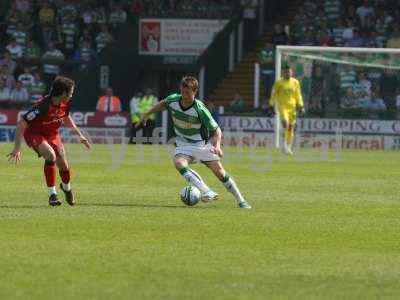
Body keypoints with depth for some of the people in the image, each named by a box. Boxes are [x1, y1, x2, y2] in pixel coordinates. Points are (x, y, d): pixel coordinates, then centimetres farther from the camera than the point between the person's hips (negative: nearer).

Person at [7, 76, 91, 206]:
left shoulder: (65, 104, -13)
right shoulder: (42, 106, -35)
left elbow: (66, 118, 13)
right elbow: (21, 124, -30)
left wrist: (79, 134, 13)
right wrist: (17, 149, -30)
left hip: (52, 134, 6)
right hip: (34, 134, -6)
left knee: (63, 165, 4)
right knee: (51, 155, -32)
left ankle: (66, 188, 40)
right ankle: (52, 194, -21)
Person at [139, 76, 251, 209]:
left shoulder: (200, 109, -23)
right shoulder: (173, 100, -12)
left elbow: (216, 129, -18)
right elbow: (163, 104, 15)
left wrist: (217, 145, -35)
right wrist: (147, 114, 16)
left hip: (202, 144, -3)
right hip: (184, 145, 3)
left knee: (218, 170, -9)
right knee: (179, 163, -29)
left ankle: (241, 200, 7)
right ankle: (207, 192, -40)